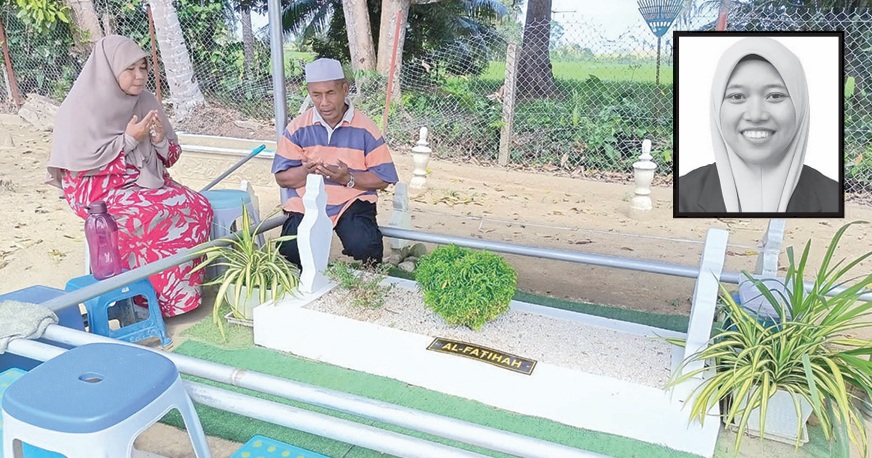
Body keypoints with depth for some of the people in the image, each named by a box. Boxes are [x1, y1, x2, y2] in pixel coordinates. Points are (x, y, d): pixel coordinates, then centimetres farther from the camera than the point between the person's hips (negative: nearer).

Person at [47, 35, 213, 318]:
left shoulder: (144, 101, 8)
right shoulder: (82, 107, -8)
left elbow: (171, 157, 11)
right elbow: (78, 162, -16)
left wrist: (159, 139, -12)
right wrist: (129, 139, -16)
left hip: (146, 183, 6)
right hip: (98, 191, -5)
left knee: (198, 206, -20)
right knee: (159, 216, -32)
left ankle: (185, 288, -12)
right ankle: (164, 296, -16)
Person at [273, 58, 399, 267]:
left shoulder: (365, 129, -4)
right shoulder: (297, 128, 0)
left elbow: (384, 178, -3)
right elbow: (281, 177, 2)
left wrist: (349, 179, -21)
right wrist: (306, 171, -20)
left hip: (352, 202, -1)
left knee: (365, 248, -28)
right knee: (291, 250, -25)